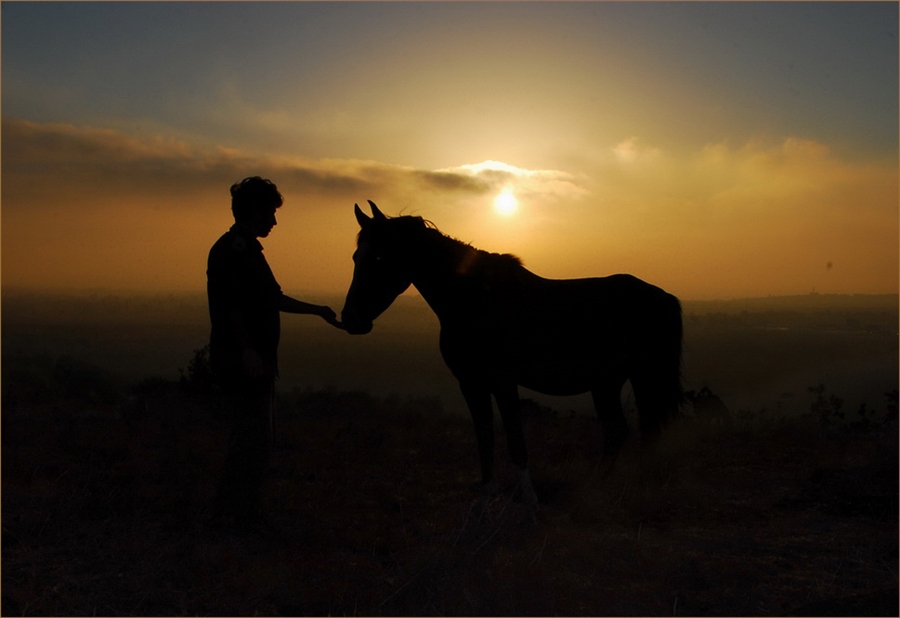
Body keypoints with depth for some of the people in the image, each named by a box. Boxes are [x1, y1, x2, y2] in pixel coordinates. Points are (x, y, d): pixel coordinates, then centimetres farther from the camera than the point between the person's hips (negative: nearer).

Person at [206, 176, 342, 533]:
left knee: (254, 436, 16)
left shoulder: (249, 250, 18)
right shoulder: (230, 250, -13)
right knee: (256, 438, -6)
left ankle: (237, 510, 26)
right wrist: (247, 350, -29)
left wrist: (317, 311, 26)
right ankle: (233, 513, 4)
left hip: (256, 362, 10)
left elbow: (275, 299, 25)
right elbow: (229, 305, -22)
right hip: (241, 362, -10)